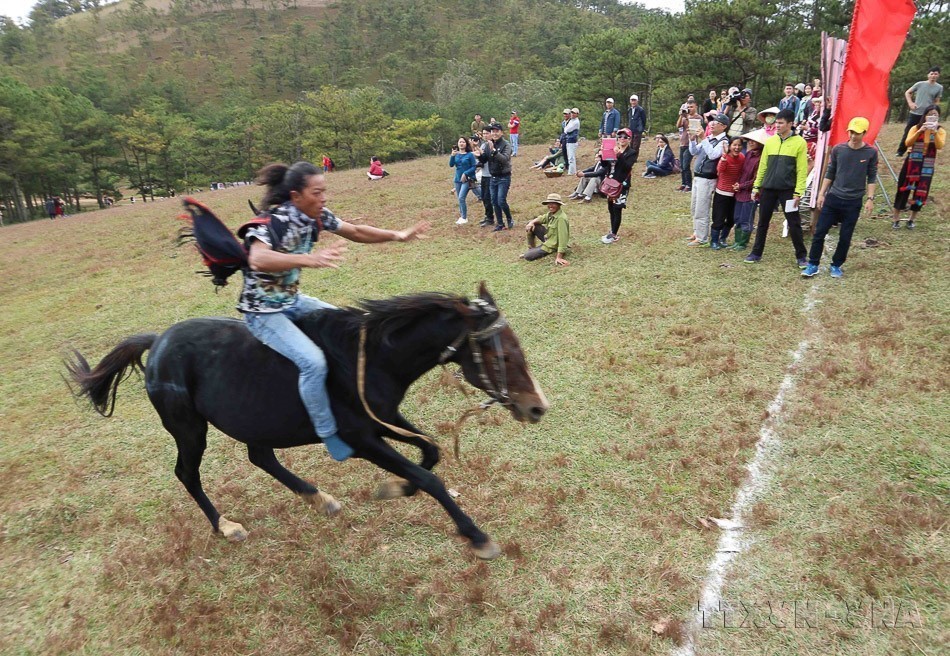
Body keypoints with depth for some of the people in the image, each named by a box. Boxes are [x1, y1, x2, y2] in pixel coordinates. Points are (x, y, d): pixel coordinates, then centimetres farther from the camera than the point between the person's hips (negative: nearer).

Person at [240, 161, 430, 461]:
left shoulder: (316, 216, -4)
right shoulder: (275, 220, -26)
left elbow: (356, 232, 7)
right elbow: (257, 259, -45)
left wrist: (398, 235, -3)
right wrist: (311, 259, -57)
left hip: (293, 301, 9)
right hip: (264, 311, -9)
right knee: (313, 361, -25)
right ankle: (330, 436, -7)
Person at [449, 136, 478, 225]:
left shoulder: (470, 155, -7)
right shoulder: (456, 154, 5)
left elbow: (473, 167, -6)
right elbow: (451, 165, -4)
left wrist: (465, 173, -17)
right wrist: (452, 156, -20)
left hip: (467, 179, -5)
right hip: (457, 179, 5)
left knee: (461, 198, -17)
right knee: (459, 199, 11)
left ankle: (464, 218, -10)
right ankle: (462, 216, 23)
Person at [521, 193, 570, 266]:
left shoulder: (561, 218, -29)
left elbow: (563, 238, -32)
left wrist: (559, 257, -37)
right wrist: (531, 222, -18)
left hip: (553, 245, -9)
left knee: (527, 256, -16)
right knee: (529, 226, 7)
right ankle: (531, 249, 17)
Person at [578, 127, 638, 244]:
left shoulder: (631, 153, -4)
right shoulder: (613, 150, 12)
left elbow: (627, 167, -21)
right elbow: (605, 165, 7)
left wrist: (619, 155, -32)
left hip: (621, 185, -6)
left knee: (617, 209, -3)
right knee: (611, 209, 12)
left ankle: (614, 235, 5)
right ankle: (612, 232, 23)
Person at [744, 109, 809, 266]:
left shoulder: (799, 142, -3)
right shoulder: (770, 141, 8)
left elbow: (802, 170, -5)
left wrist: (798, 192, -11)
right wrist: (756, 187, 8)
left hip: (788, 189, -3)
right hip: (768, 188, 3)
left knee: (794, 223, 2)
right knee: (763, 222, 9)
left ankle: (801, 256, 11)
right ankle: (756, 253, 19)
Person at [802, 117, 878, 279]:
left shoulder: (871, 153, -3)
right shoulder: (838, 149, 0)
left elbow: (871, 178, 2)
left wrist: (870, 199, -5)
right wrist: (821, 193, 4)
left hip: (853, 202, -1)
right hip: (833, 198, 1)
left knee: (845, 237, 4)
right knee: (819, 232, -2)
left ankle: (836, 266, 19)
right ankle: (813, 265, 8)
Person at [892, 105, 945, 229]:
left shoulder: (941, 131, 0)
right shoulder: (916, 128, -1)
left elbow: (939, 146, -16)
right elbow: (907, 143, -14)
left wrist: (935, 132, -25)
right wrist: (919, 131, -24)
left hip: (927, 166, 1)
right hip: (912, 163, -1)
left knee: (921, 192, 5)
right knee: (903, 189, 1)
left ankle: (912, 219, 17)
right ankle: (896, 219, 9)